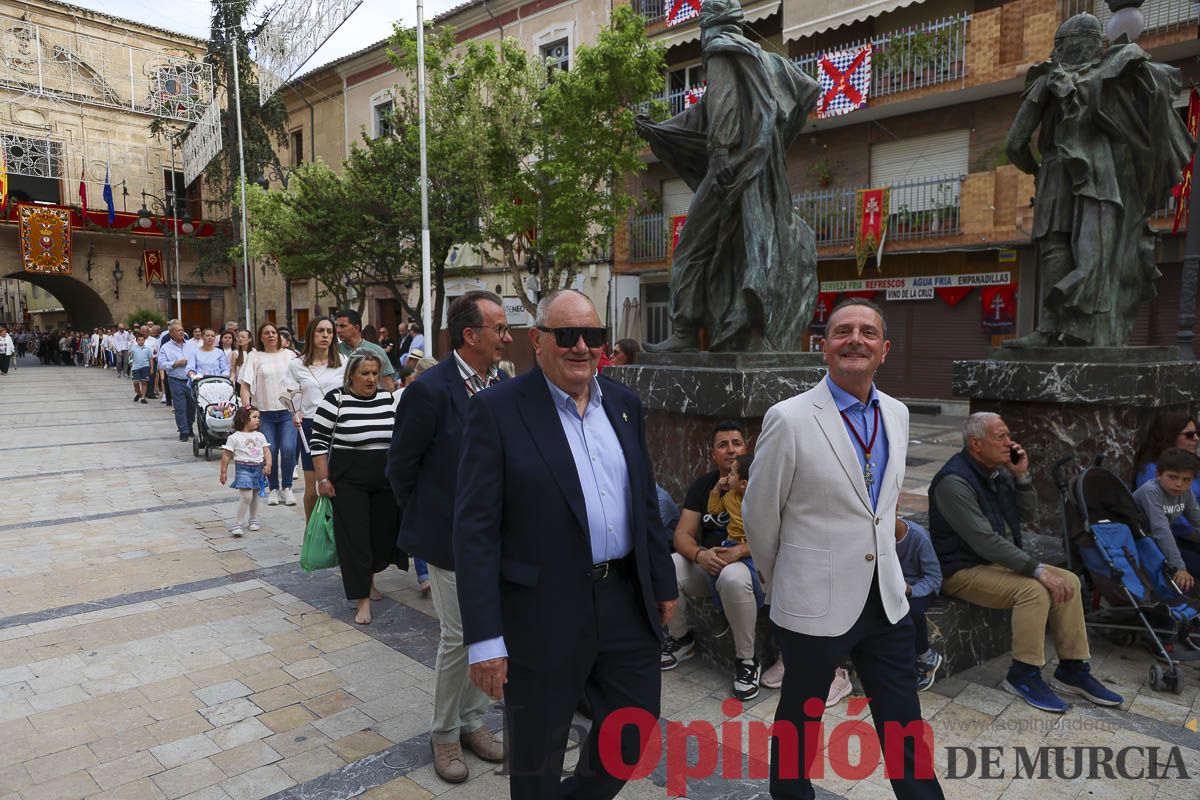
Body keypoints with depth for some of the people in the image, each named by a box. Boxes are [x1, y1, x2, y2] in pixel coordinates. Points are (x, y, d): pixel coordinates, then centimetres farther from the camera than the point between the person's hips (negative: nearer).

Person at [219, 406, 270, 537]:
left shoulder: (260, 436, 8)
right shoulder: (235, 437, -5)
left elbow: (266, 451, 5)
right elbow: (227, 455, -2)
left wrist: (268, 464, -11)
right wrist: (223, 472, -2)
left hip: (258, 468, 5)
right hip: (243, 468, -5)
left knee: (255, 496, 16)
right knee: (246, 496, -16)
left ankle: (253, 519, 34)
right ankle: (237, 524, -9)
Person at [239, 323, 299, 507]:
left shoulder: (289, 355, 9)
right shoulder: (254, 356, 5)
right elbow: (245, 385, 2)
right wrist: (246, 406, -10)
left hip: (287, 411, 0)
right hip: (264, 412, 0)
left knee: (288, 450, -11)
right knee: (270, 452, -2)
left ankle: (286, 487, 7)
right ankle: (273, 488, 17)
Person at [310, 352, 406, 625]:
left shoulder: (389, 398, 4)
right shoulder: (335, 400, -8)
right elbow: (318, 442, -6)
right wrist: (323, 479, -9)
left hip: (386, 481, 4)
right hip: (348, 482, -4)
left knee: (383, 531, 11)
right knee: (354, 536, -3)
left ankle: (368, 578, 37)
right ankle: (362, 599, 4)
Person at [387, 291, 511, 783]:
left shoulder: (504, 384, 0)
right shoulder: (431, 389, -19)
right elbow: (400, 465, -8)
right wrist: (420, 520, 2)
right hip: (451, 535, -6)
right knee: (459, 637, 5)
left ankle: (472, 722, 36)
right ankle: (445, 734, 28)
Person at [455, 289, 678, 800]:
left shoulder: (624, 404, 6)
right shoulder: (497, 409, -12)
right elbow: (475, 529, -15)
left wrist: (663, 585, 14)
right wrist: (484, 637, -17)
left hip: (626, 601, 6)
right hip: (544, 613, -5)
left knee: (635, 733, 21)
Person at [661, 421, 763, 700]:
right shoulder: (702, 485, 8)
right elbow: (682, 535, 2)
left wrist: (737, 552, -30)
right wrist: (700, 555, -21)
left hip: (748, 562, -4)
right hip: (706, 562, 4)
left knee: (734, 578, -39)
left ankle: (747, 660, -17)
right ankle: (680, 638, 4)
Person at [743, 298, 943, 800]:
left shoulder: (897, 414, 4)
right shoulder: (789, 419, -16)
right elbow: (759, 515, -6)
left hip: (886, 600, 5)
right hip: (814, 605, -4)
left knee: (905, 731, 14)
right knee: (800, 722, 16)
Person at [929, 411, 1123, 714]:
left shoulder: (998, 471, 6)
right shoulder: (954, 481, -23)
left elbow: (1027, 514, 12)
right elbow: (984, 541, -28)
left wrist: (1021, 476, -4)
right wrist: (1037, 569, -28)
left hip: (1000, 561, 9)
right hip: (964, 570, -9)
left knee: (1068, 581, -3)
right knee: (1033, 589, -28)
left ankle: (1073, 670, 7)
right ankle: (1023, 676, -12)